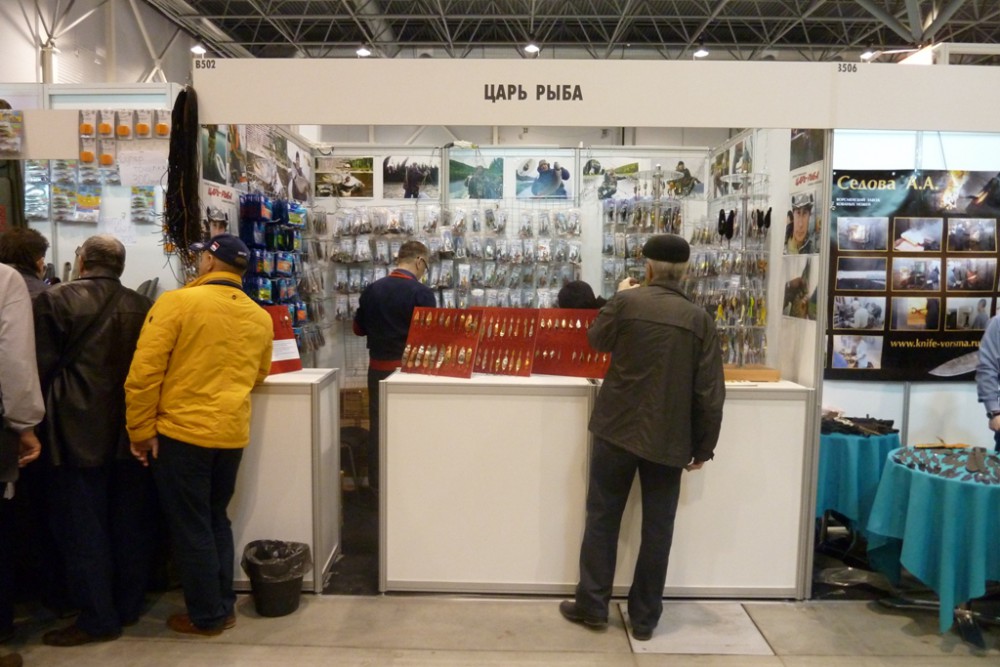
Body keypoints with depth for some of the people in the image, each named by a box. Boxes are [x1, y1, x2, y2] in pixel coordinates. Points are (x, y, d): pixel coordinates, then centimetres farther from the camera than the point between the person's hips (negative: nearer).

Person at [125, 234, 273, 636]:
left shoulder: (177, 302, -10)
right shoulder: (260, 317, 4)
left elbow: (144, 372, -13)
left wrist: (141, 430, -4)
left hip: (182, 431, -5)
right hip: (232, 433, 5)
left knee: (189, 527, 9)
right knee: (216, 520, 20)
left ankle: (206, 616, 19)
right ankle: (223, 607, 28)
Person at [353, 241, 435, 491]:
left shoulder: (372, 289, -1)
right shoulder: (422, 293, -16)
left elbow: (358, 329, 8)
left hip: (378, 367, 4)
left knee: (378, 425, 13)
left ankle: (376, 483, 23)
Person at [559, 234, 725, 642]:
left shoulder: (627, 302, -7)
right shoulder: (700, 319, -3)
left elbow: (596, 340, 12)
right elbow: (710, 392, -4)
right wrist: (704, 446, 6)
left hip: (617, 428, -1)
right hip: (669, 439, 1)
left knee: (602, 518, 12)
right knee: (657, 529, 11)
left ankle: (592, 605, 21)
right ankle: (644, 617, 20)